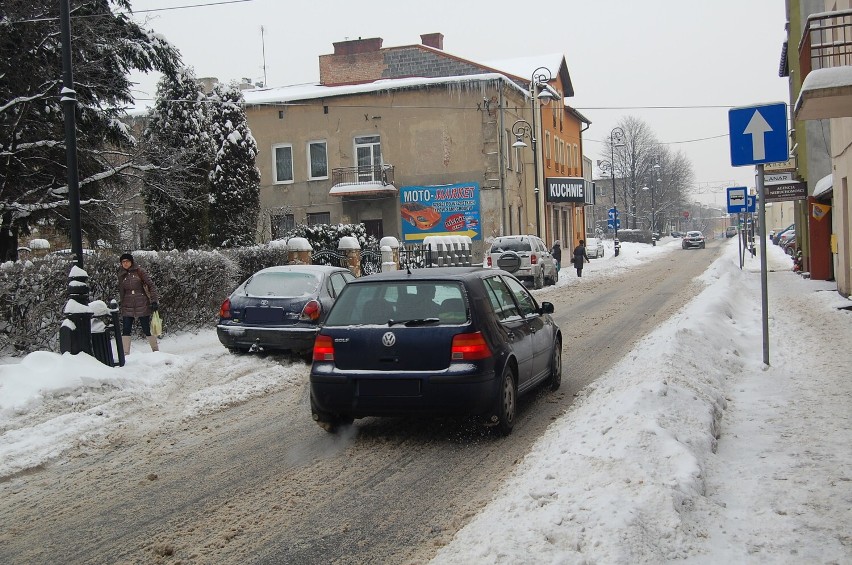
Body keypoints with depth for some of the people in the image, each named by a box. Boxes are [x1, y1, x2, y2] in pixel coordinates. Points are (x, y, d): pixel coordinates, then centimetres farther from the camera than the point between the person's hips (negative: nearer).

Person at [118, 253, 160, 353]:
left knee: (147, 329, 1)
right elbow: (121, 292, 19)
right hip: (127, 308, 4)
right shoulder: (121, 275, 11)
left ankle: (156, 350, 15)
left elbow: (151, 285, -4)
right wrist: (119, 304, 17)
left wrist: (154, 300, -11)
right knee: (126, 330, -3)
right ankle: (125, 353, 2)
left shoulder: (139, 271, -2)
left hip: (142, 306, -4)